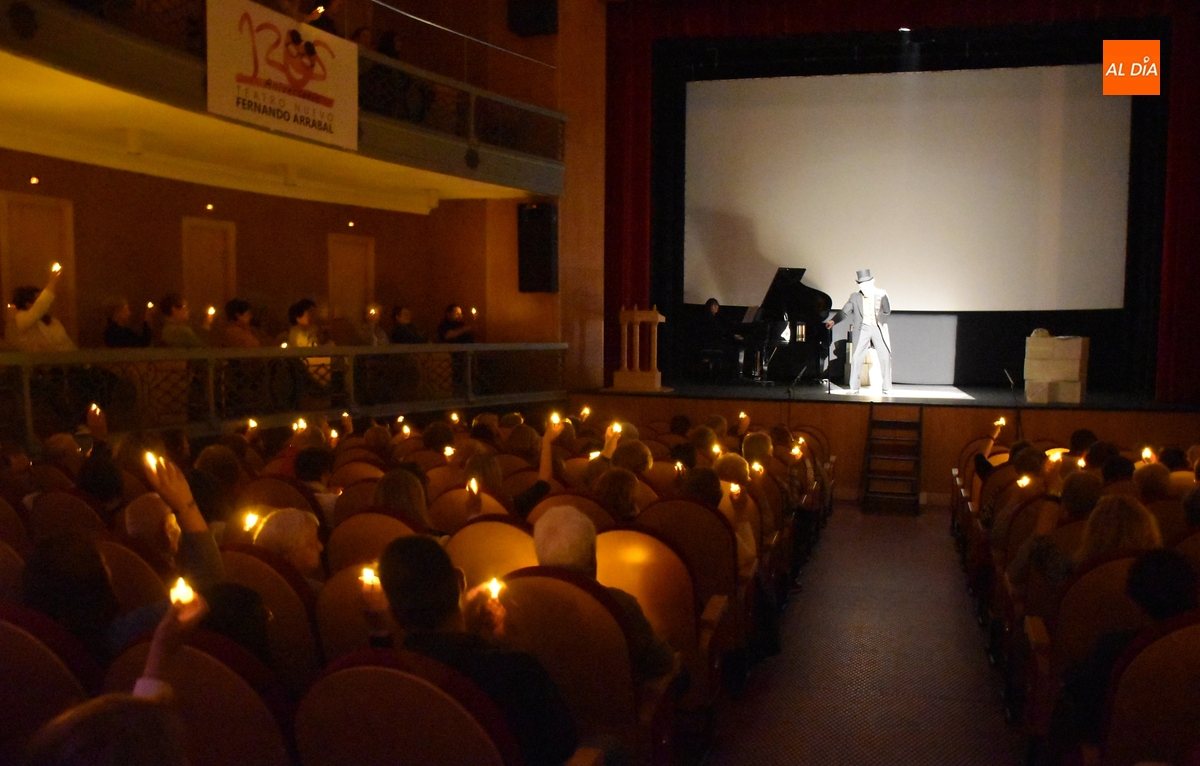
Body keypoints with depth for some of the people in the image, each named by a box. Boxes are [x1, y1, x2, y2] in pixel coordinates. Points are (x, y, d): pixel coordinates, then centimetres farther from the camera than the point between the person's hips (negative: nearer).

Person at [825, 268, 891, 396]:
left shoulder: (881, 294, 3)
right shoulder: (855, 297, 3)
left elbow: (887, 311, -4)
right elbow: (844, 312, -4)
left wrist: (881, 298, -16)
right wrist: (833, 321, -18)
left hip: (878, 328, 0)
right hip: (863, 329, 0)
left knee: (885, 357, -2)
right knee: (857, 357, -5)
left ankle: (886, 388, 8)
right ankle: (854, 388, 3)